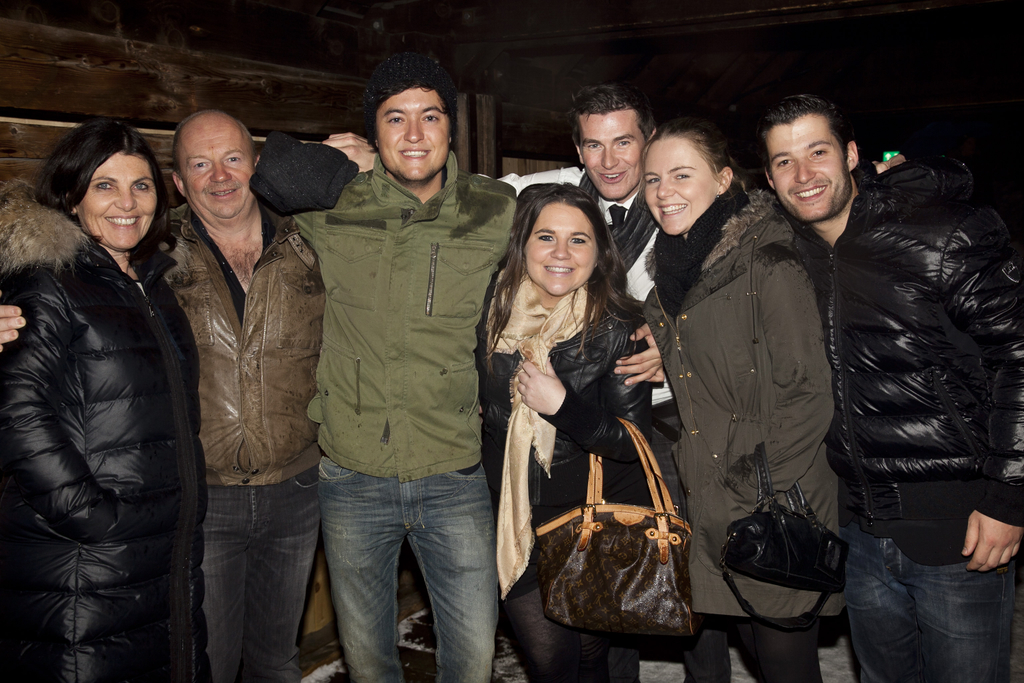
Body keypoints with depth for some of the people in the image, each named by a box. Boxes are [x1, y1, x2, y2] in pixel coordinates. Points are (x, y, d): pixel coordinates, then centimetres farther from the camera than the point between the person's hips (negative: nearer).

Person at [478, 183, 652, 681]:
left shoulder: (618, 327, -12)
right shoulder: (493, 314, -4)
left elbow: (632, 442, -14)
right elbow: (482, 408, 12)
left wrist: (562, 405, -25)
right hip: (515, 523, 2)